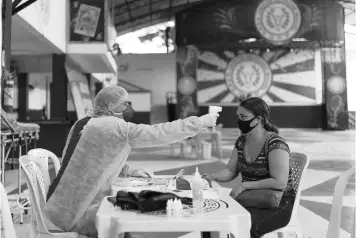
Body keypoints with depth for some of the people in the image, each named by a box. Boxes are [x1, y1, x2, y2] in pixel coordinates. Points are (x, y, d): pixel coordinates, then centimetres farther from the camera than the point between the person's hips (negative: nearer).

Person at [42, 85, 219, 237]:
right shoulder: (114, 126, -19)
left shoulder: (95, 124, 10)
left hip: (73, 205, 9)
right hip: (77, 213, -9)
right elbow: (158, 133, -20)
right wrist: (200, 122, -13)